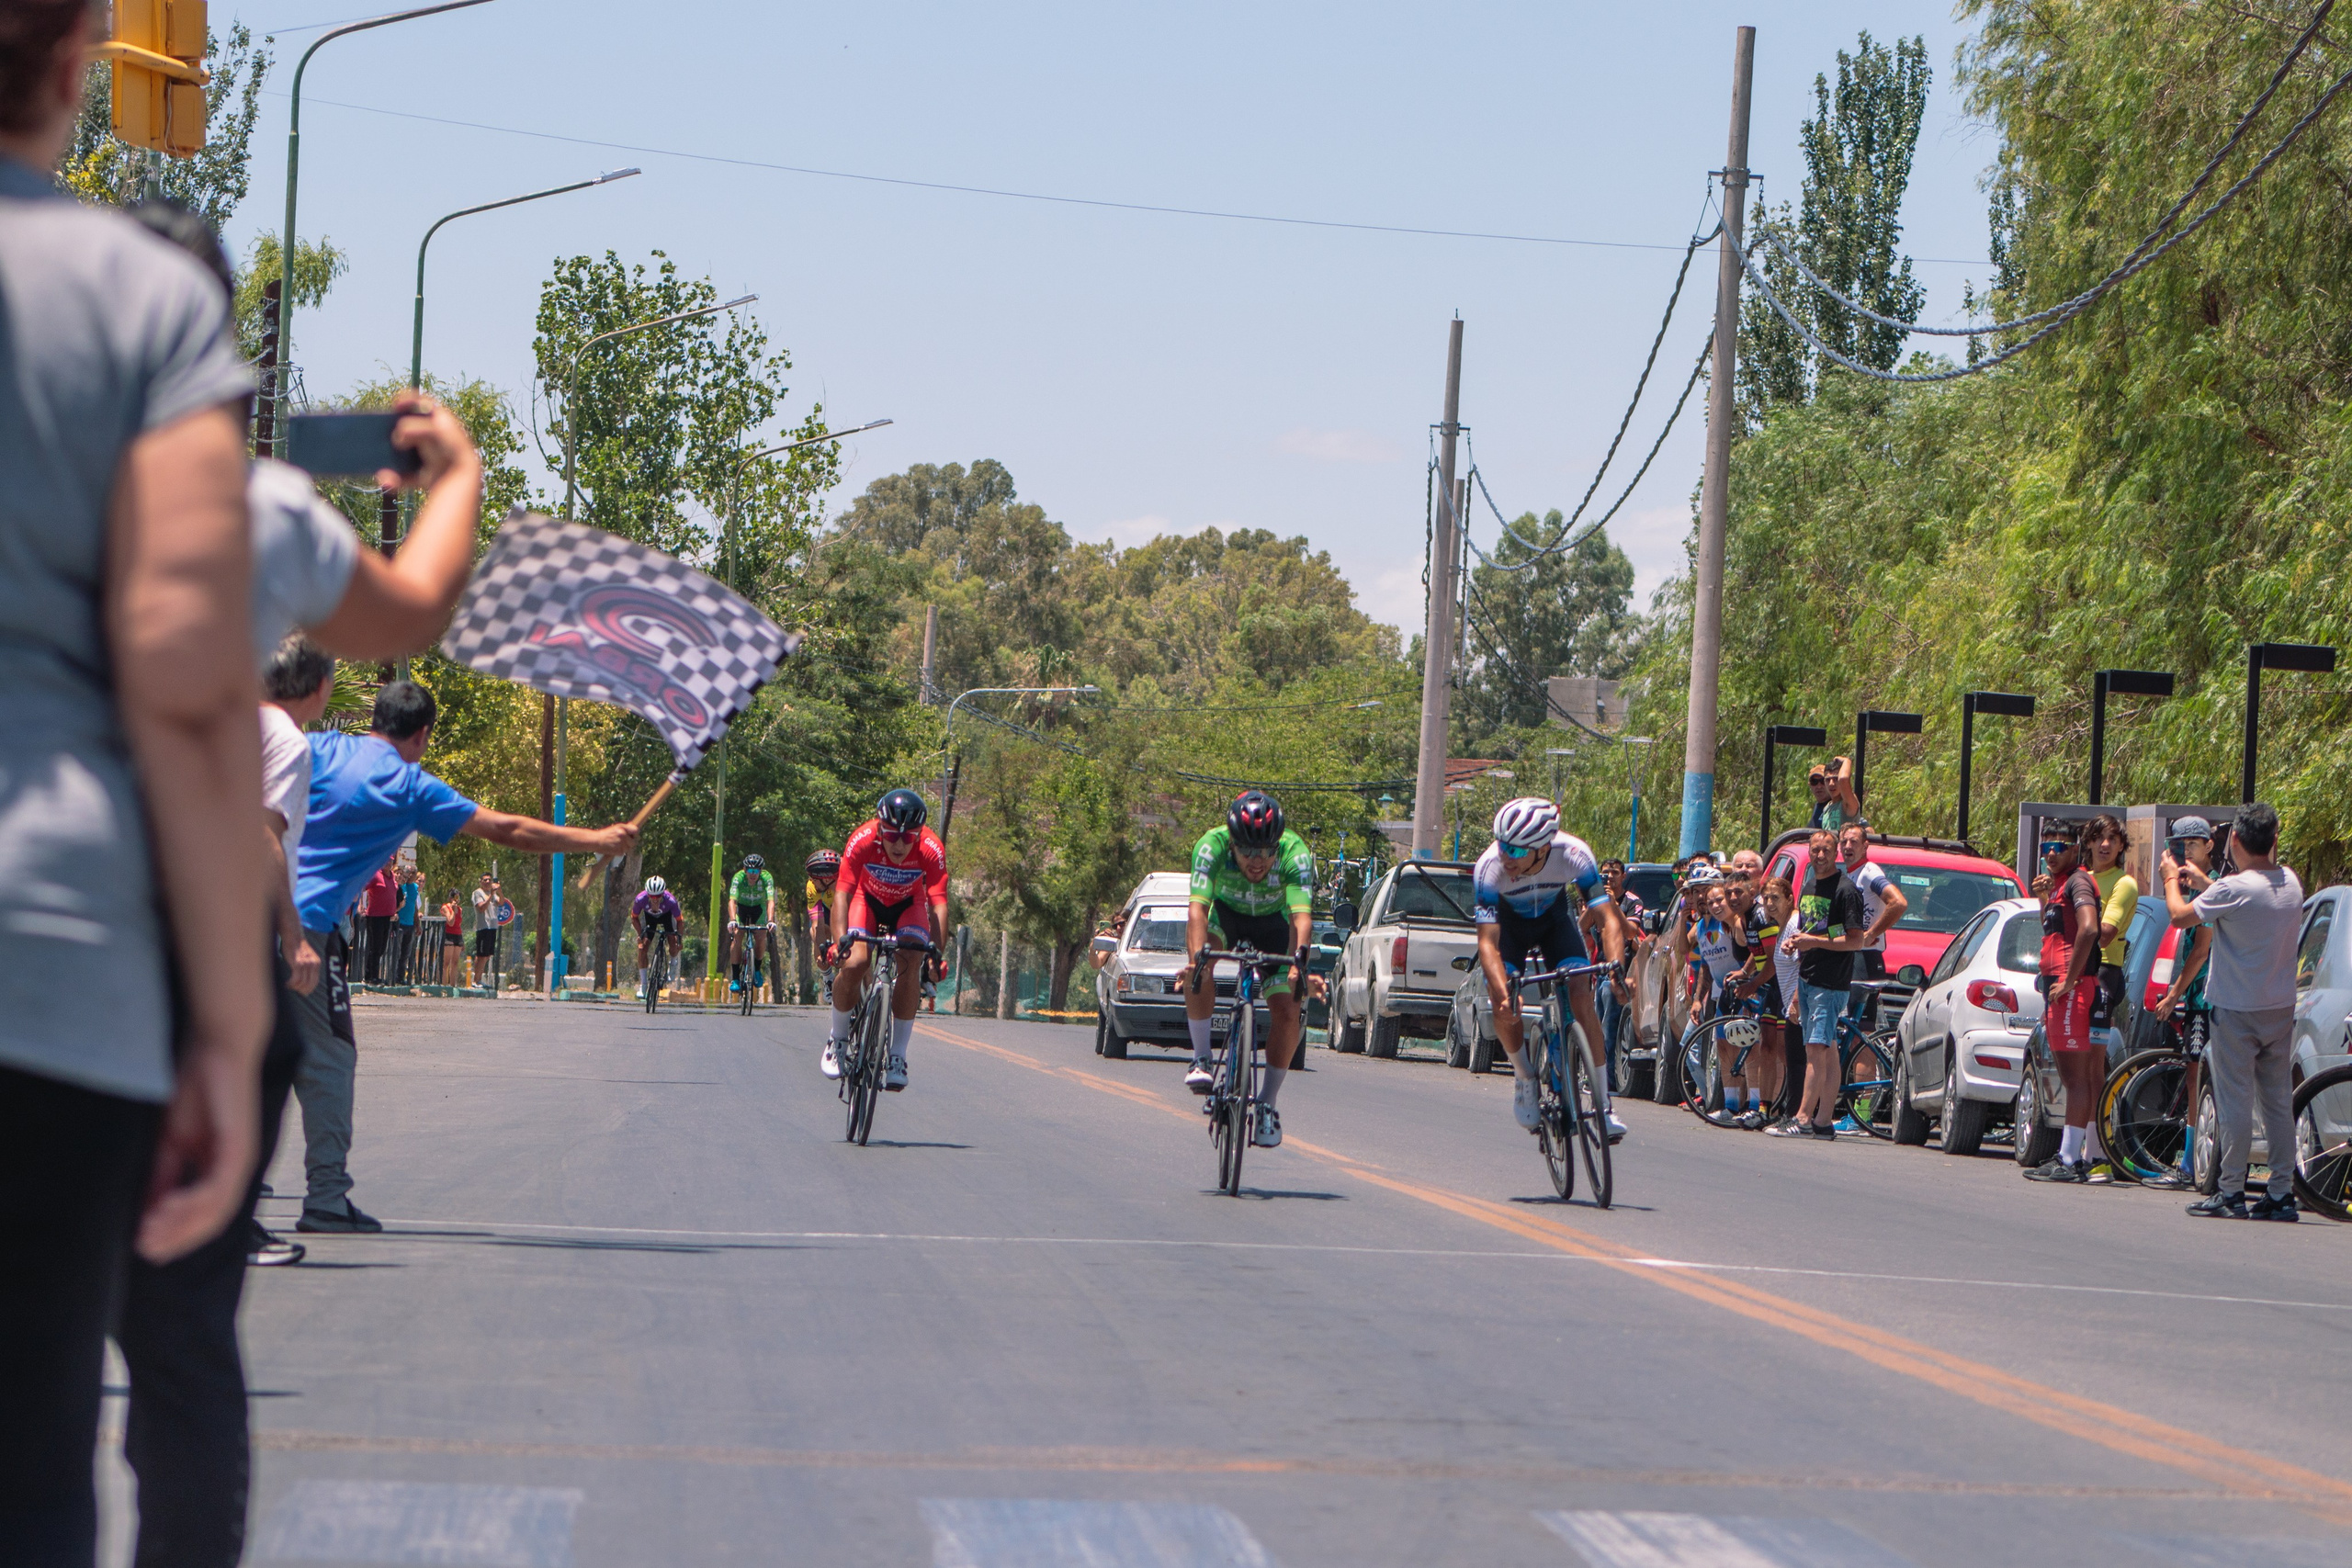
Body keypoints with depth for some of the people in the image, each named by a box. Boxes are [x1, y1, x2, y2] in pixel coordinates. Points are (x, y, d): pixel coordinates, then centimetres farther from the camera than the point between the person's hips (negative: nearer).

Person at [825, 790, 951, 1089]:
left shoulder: (931, 849, -32)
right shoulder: (862, 840, -34)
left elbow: (939, 903, -34)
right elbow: (842, 893, -36)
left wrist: (938, 952, -47)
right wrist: (840, 938, -51)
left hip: (908, 905, 0)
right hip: (868, 899, 0)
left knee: (910, 965, -25)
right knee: (854, 962, -23)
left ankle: (897, 1056, -15)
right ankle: (837, 1039, 2)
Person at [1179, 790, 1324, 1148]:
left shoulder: (1294, 852, -34)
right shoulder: (1212, 846, -34)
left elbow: (1302, 915, -45)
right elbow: (1197, 906, -44)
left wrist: (1300, 959, -62)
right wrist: (1197, 955, -61)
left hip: (1272, 924, 0)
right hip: (1224, 916, 0)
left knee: (1286, 1012, -15)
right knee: (1198, 967, -33)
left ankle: (1266, 1105, 1)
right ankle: (1201, 1058, -19)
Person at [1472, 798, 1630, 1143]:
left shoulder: (1573, 855, -34)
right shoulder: (1490, 868, -36)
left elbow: (1609, 919, -33)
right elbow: (1488, 942, -37)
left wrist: (1616, 967, -51)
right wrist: (1504, 992, -52)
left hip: (1554, 914, 0)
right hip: (1509, 921, 0)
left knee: (1581, 996, -18)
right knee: (1503, 1005, -20)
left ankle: (1603, 1104, -13)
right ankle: (1524, 1078, 8)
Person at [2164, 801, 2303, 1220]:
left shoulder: (2233, 890, -19)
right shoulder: (2291, 884, 3)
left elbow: (2180, 915, -8)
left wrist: (2171, 878, 11)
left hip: (2237, 1011, -6)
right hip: (2281, 1008, 6)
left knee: (2235, 1102, -2)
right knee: (2279, 1102, 9)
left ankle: (2231, 1193, 0)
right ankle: (2282, 1192, 10)